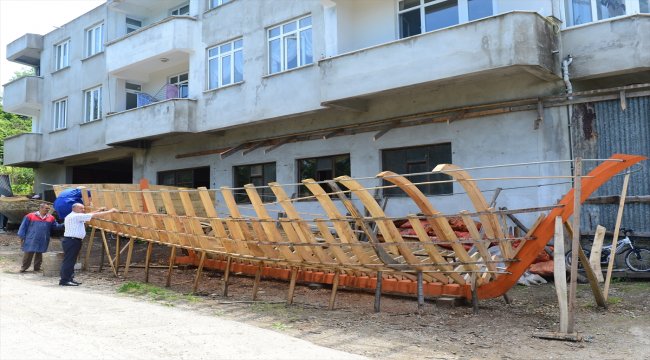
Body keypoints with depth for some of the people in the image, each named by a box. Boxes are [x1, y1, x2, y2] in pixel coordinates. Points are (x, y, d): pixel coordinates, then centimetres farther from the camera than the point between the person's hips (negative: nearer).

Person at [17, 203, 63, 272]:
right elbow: (23, 226, 2)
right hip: (31, 240, -3)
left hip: (43, 241, 3)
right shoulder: (30, 216, -2)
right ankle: (24, 267, 13)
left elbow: (55, 226, 11)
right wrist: (22, 236, 0)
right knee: (28, 254, 1)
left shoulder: (51, 218, 7)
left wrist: (63, 225, -6)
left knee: (39, 254, 10)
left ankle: (37, 267, 20)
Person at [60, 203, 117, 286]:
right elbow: (94, 215, -13)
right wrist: (110, 211, -10)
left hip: (73, 241, 11)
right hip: (72, 241, -11)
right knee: (68, 261, -8)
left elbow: (89, 214, 25)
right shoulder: (76, 216, -12)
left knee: (71, 261, 13)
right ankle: (64, 280, -7)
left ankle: (69, 279, 18)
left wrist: (99, 210, 20)